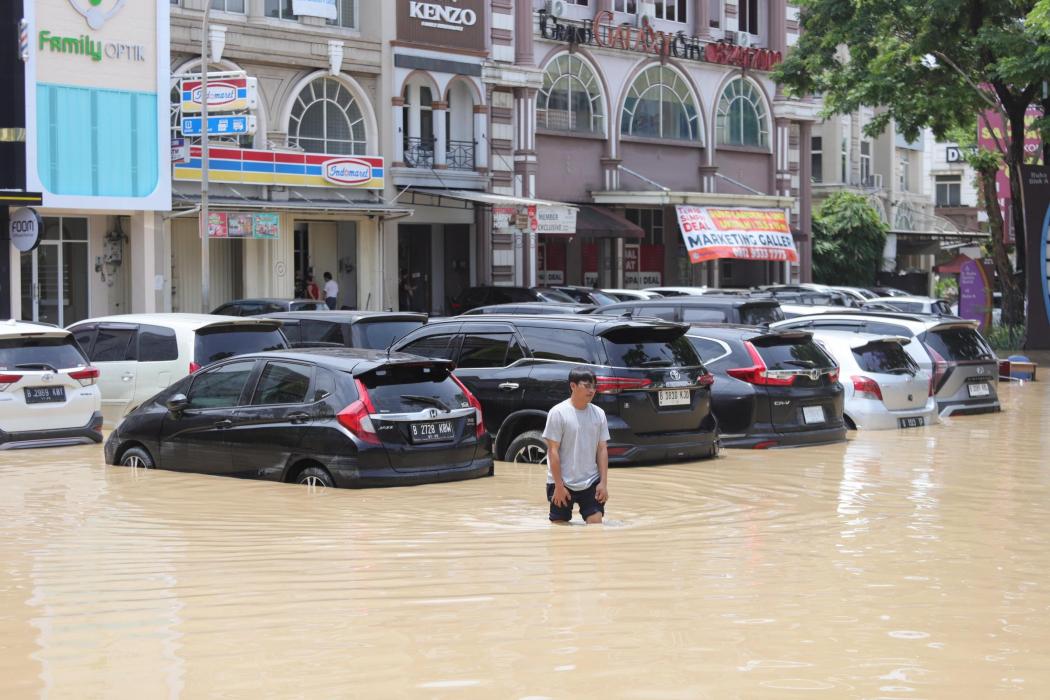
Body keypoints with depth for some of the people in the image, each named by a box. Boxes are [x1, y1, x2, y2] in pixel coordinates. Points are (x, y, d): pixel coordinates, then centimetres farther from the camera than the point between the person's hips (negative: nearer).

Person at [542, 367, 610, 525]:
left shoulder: (598, 414, 4)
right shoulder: (558, 412, -9)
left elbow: (602, 449, 7)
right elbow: (553, 451, -9)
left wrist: (604, 482, 0)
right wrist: (558, 485, -12)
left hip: (591, 483, 4)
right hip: (563, 483, -4)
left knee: (595, 524, -3)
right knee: (560, 526, 3)